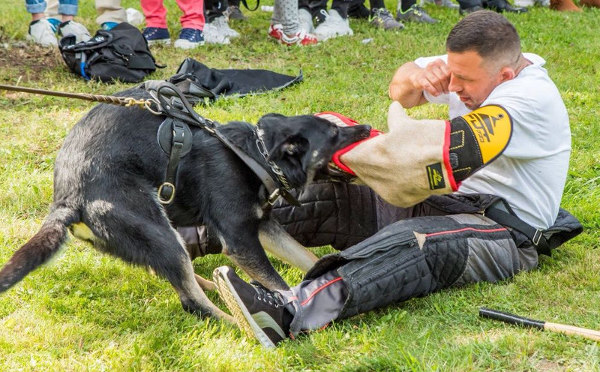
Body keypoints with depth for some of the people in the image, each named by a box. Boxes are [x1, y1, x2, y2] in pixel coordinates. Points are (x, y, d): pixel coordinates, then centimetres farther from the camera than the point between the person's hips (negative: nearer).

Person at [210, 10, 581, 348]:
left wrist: (349, 148, -25)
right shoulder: (476, 66, 6)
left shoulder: (533, 98, -20)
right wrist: (415, 78, -15)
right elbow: (400, 91, 13)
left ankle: (288, 313, -61)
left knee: (411, 243, -39)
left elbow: (450, 147, -30)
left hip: (505, 231, -9)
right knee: (326, 200, -9)